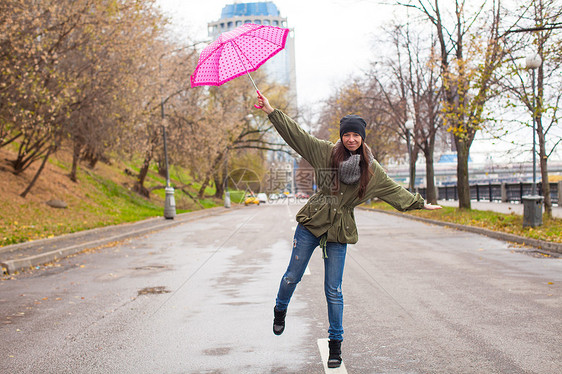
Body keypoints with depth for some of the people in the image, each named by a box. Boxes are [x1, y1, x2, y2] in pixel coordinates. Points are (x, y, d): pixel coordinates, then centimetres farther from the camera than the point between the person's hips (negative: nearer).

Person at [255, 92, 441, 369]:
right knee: (293, 276, 5)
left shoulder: (371, 170, 5)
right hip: (311, 222, 0)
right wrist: (271, 111, -7)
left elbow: (394, 190, 17)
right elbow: (295, 134, -2)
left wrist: (420, 204, 22)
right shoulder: (326, 152, 0)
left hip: (339, 231, 0)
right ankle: (280, 310, 38)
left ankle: (336, 343, 16)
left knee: (333, 290, 1)